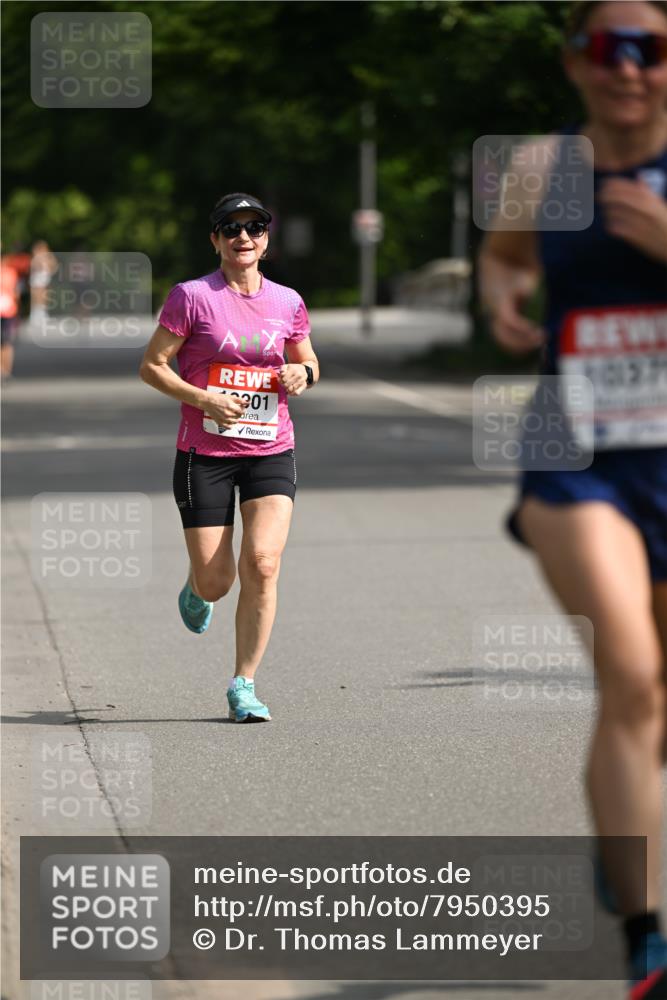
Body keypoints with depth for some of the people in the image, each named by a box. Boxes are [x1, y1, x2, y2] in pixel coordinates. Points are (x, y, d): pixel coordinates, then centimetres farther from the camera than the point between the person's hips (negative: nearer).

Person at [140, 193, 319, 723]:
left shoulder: (287, 302, 6)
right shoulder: (192, 297, -5)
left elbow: (309, 361, 21)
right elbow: (152, 366, -3)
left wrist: (303, 373, -3)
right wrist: (205, 399, -17)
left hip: (271, 451, 2)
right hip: (205, 454, -2)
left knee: (262, 564, -16)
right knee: (215, 583, 0)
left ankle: (244, 685, -3)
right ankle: (197, 589, 41)